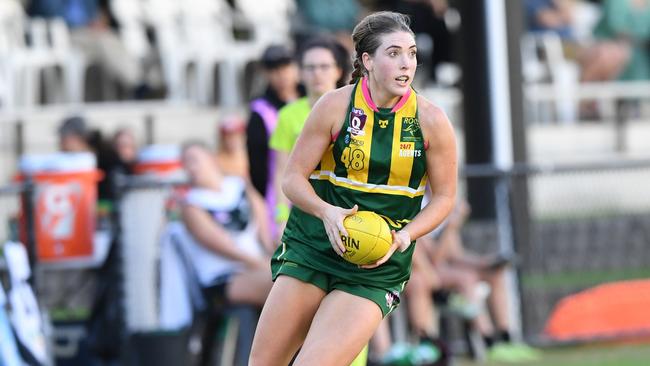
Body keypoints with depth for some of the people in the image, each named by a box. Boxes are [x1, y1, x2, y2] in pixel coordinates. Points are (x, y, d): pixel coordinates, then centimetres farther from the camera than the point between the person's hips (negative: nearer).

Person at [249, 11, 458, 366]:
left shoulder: (431, 121, -4)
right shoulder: (335, 106, -5)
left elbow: (444, 196, 6)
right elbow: (293, 177, -1)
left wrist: (404, 237, -11)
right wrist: (327, 213, -20)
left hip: (378, 269, -1)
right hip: (310, 250, 1)